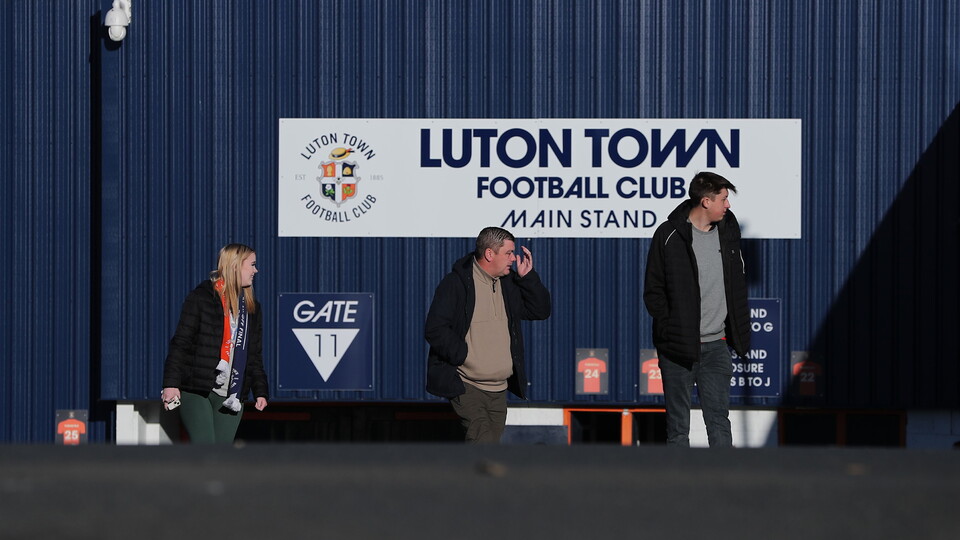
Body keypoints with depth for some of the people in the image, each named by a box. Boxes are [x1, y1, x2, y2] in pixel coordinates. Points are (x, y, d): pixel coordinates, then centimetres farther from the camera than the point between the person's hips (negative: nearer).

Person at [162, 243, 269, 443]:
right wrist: (171, 382, -14)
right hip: (196, 391, -6)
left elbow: (255, 356, 22)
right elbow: (180, 343, -6)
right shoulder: (201, 298, -2)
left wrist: (260, 391, 13)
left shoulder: (251, 307, 16)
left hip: (231, 396, 6)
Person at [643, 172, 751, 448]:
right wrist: (670, 329, -13)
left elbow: (738, 281, 17)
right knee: (678, 426, 4)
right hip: (678, 347, -4)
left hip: (716, 346, 4)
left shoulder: (728, 229, 6)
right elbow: (653, 292, -4)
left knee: (719, 421, 3)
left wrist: (738, 330, 10)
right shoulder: (669, 236, -9)